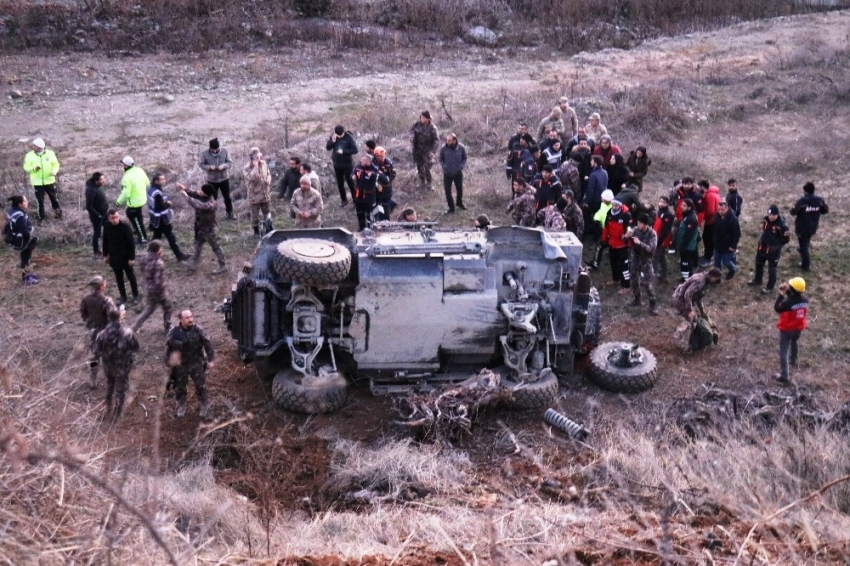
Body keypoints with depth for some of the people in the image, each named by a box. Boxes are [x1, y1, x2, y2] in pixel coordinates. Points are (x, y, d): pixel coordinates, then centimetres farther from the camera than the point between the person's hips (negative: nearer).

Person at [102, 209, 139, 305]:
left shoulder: (125, 226, -21)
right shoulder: (106, 226, -8)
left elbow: (131, 243, -16)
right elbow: (105, 241, 6)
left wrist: (132, 258, -15)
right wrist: (105, 255, 8)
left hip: (126, 256, -4)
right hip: (114, 257, 4)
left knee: (131, 276, 11)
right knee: (118, 278, 15)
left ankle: (135, 296, 26)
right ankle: (123, 296, 29)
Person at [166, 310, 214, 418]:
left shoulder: (198, 330, -13)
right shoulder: (174, 332, -12)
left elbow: (208, 345, -7)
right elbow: (168, 347, 0)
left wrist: (211, 360, -9)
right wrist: (169, 361, -3)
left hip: (196, 363, -1)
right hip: (180, 364, 1)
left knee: (201, 386, 4)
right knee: (179, 387, 15)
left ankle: (205, 407, 23)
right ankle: (181, 407, 37)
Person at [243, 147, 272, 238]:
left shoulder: (264, 164, -1)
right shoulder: (246, 168, -16)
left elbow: (268, 173, 15)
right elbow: (253, 178, -32)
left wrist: (268, 179, -7)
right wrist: (255, 166, -30)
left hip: (265, 193, 4)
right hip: (254, 195, -4)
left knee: (267, 213, 16)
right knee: (255, 214, 7)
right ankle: (256, 231, 24)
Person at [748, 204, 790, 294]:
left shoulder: (781, 225, -27)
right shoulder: (765, 220, -9)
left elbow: (787, 238, -16)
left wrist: (777, 244, -4)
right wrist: (762, 240, 10)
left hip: (773, 250, -7)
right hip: (762, 247, 7)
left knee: (772, 269, 9)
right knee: (759, 264, 26)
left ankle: (770, 286, 28)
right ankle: (757, 280, 50)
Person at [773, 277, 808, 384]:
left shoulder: (788, 302, -33)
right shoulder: (805, 300, -13)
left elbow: (777, 308, -16)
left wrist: (781, 294, -13)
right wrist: (787, 292, -3)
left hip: (786, 329, -6)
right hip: (799, 328, 6)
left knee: (783, 351, 4)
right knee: (794, 343, 35)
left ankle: (784, 376, 5)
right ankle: (793, 360, 62)